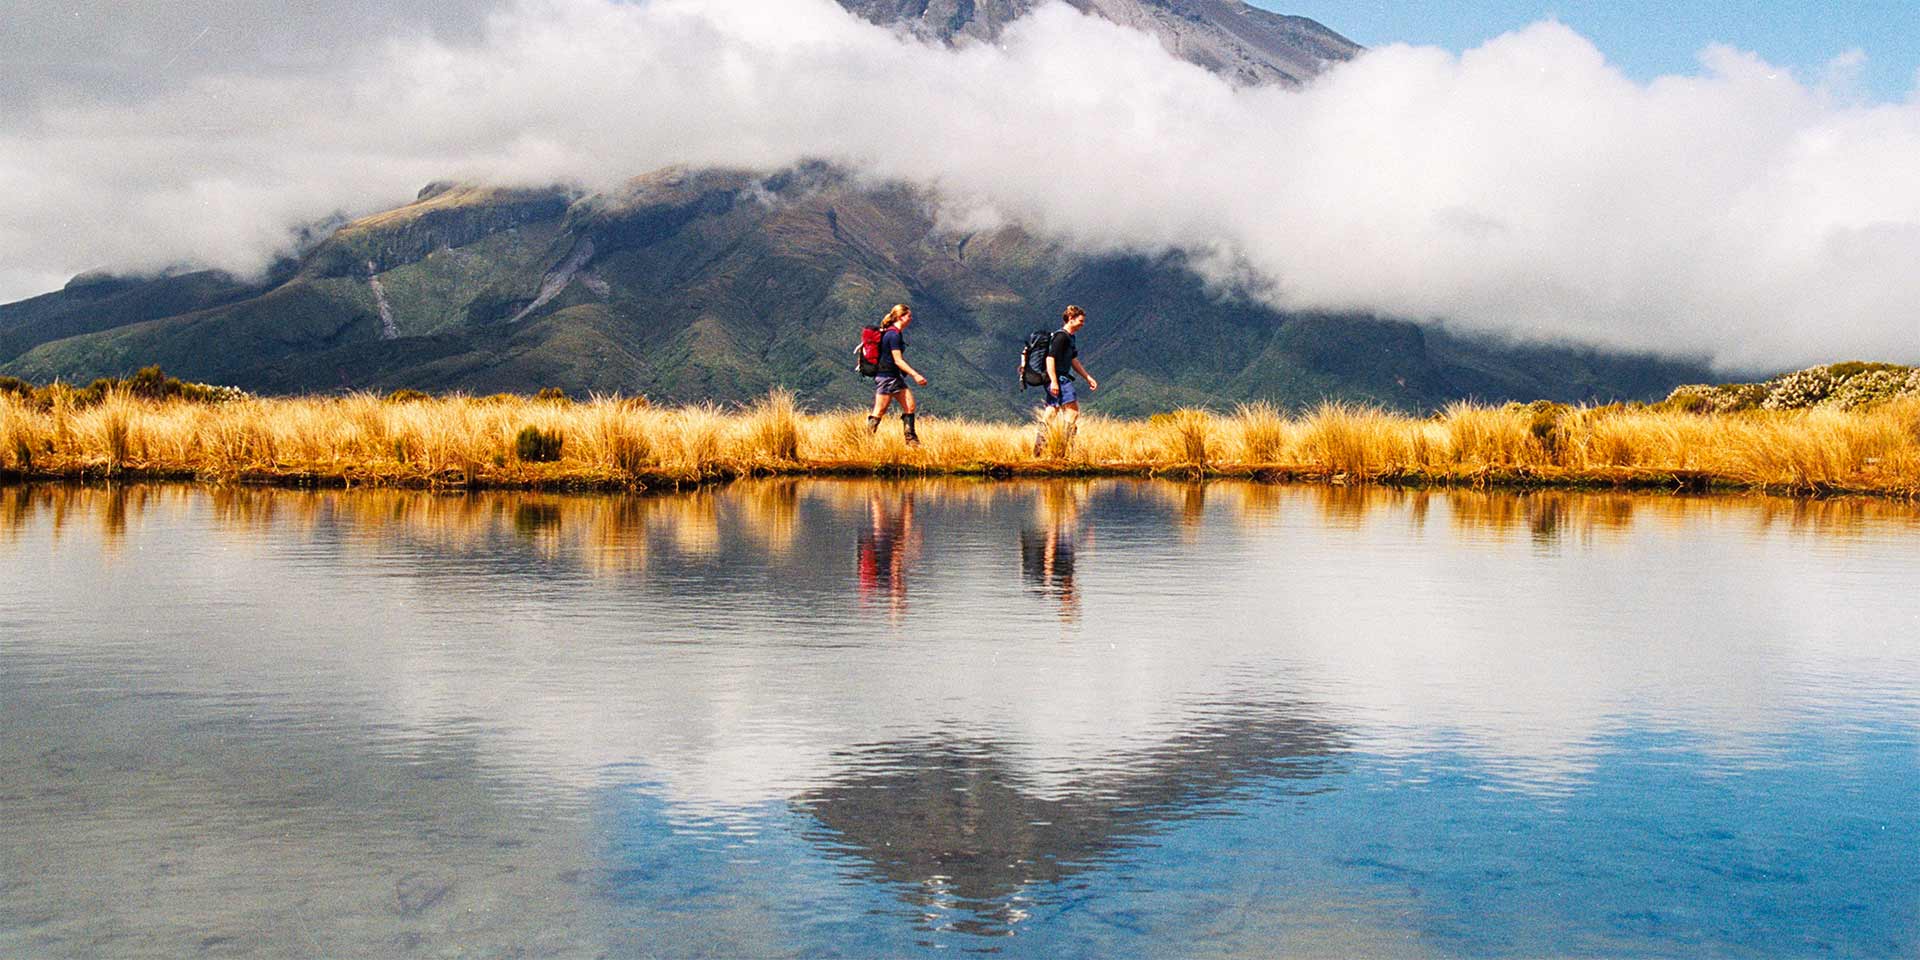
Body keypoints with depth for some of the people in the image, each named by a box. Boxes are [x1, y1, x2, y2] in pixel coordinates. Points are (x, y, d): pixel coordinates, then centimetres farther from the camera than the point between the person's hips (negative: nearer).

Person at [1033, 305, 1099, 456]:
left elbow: (1074, 361, 28)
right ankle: (1068, 445, -8)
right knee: (1073, 409, -8)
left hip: (1057, 380, 10)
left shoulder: (1070, 337, 20)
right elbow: (1050, 358, -20)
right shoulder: (1061, 337, -12)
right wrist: (1053, 381, -26)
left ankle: (1039, 446, 7)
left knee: (1050, 413, 8)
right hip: (1059, 379, -10)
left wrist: (1088, 378, 27)